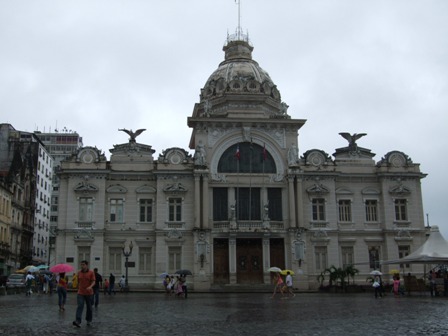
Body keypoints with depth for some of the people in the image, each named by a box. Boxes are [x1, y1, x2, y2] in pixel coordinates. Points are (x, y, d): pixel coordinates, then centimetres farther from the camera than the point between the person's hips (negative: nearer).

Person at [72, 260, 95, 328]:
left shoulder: (91, 272, -5)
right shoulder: (79, 272, 5)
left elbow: (93, 282, -11)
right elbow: (78, 282, 16)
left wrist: (90, 287, -30)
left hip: (89, 293, -1)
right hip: (80, 293, 1)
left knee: (89, 307, 11)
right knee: (80, 306, -14)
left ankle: (89, 320, 30)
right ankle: (78, 322, -25)